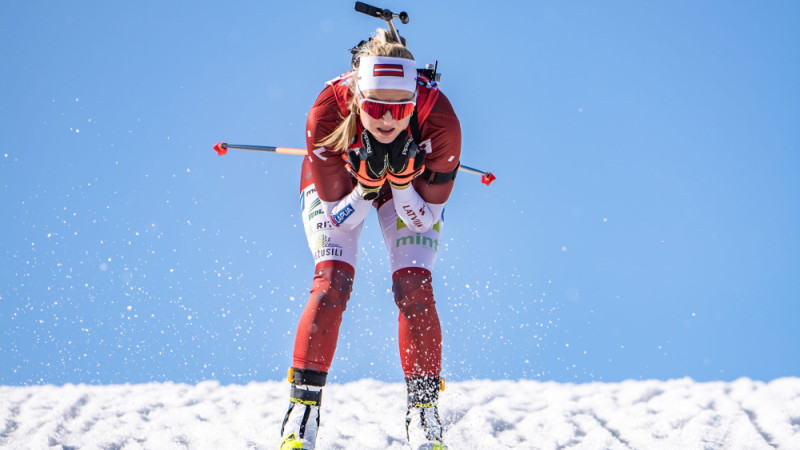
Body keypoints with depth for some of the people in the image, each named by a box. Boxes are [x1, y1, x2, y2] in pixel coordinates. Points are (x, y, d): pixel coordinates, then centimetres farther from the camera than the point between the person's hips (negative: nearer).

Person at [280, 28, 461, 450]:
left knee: (414, 289, -16)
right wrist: (367, 182, -44)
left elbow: (424, 218, -24)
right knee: (332, 283, -19)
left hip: (413, 184, 1)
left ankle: (425, 413, -3)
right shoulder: (327, 112, -38)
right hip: (337, 185, 0)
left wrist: (402, 175, -41)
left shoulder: (439, 119, -36)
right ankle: (302, 411, -11)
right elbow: (337, 217, -27)